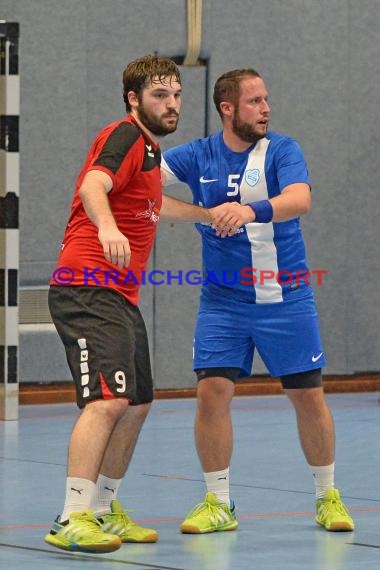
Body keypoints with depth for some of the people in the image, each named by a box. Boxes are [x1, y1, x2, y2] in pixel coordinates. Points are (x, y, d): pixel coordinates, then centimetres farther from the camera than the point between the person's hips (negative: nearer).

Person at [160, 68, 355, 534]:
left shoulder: (282, 150, -7)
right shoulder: (199, 156, 0)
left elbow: (299, 200, -25)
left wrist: (251, 210, -43)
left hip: (286, 299, -1)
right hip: (223, 300, 1)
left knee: (308, 396, 3)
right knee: (212, 392, -10)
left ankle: (327, 497, 21)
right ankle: (217, 504, 2)